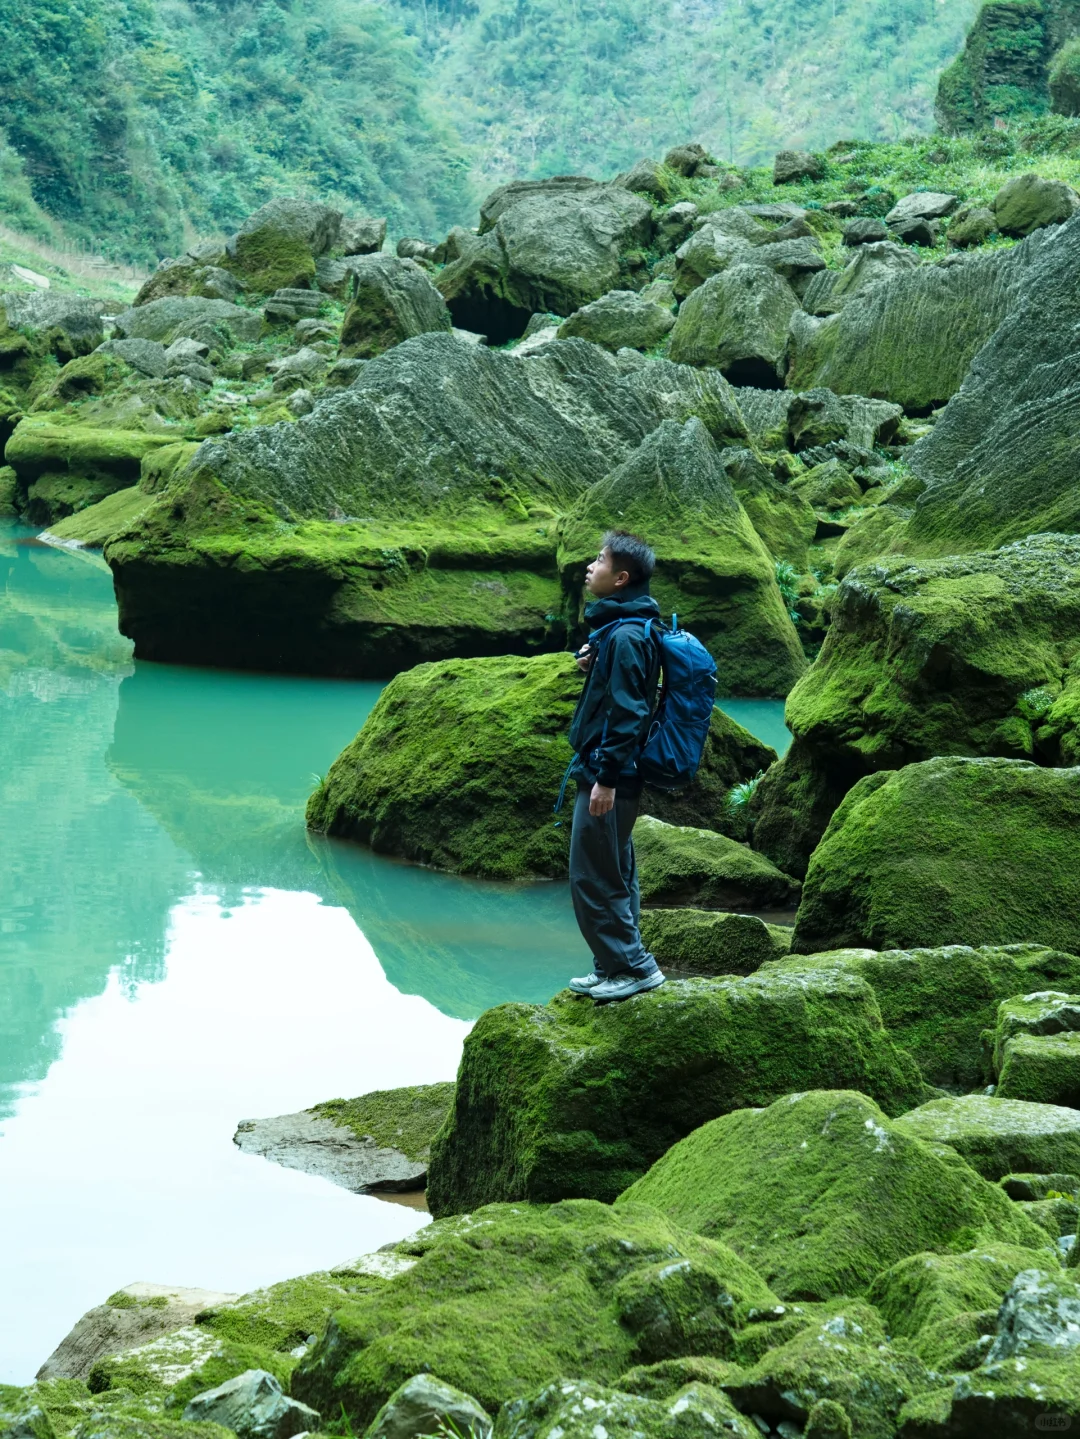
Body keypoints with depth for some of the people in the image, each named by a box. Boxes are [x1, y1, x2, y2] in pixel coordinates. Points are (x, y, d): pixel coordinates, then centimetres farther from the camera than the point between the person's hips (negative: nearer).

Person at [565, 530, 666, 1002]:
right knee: (614, 875, 15)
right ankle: (616, 966, 23)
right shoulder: (615, 627, 12)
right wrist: (591, 663, 2)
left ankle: (632, 966, 2)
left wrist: (606, 777, -23)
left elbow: (627, 711, -24)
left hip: (608, 777, -11)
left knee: (593, 877, -4)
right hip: (606, 772, 11)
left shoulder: (626, 636, -20)